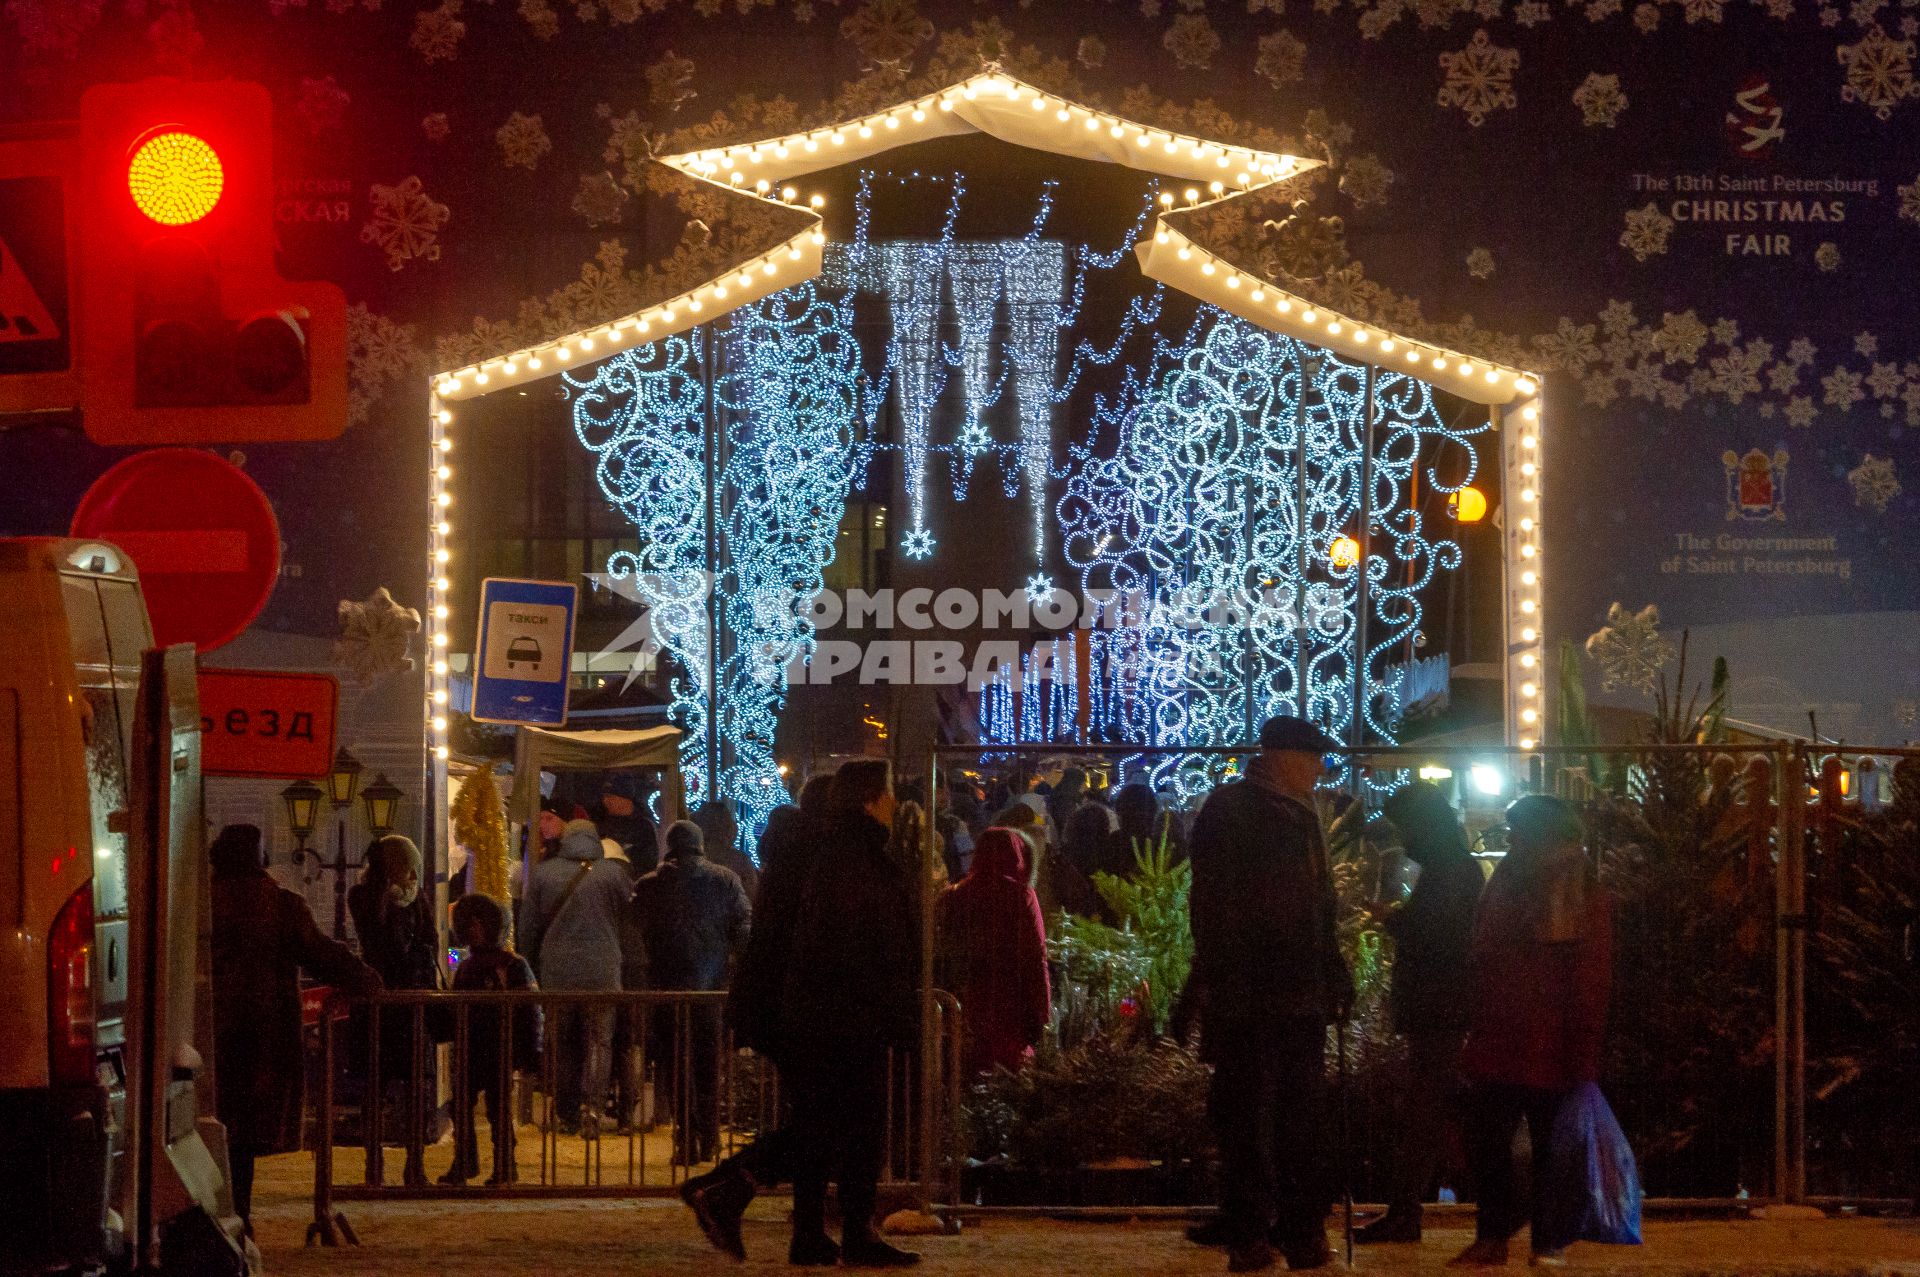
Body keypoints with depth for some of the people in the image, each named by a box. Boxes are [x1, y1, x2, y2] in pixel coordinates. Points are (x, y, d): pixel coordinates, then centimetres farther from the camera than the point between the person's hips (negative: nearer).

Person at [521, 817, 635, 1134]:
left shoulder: (541, 873, 4)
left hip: (557, 973, 2)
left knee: (564, 1045, 10)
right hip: (602, 972, -2)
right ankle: (593, 1104, -15)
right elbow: (627, 918, 8)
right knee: (599, 1041, 2)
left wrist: (534, 965, 18)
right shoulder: (613, 873, 0)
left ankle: (568, 1112, 11)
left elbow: (532, 927, 8)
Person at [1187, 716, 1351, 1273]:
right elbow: (1214, 908, -12)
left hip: (1302, 997, 8)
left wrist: (1335, 976, 15)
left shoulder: (1301, 815, 18)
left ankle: (1303, 1230, 12)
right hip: (1249, 998, -8)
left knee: (1301, 1117, 8)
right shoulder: (1230, 810, -7)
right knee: (1248, 1121, -3)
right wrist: (1226, 986, -18)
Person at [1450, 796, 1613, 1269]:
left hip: (1552, 1053, -5)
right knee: (1486, 1142, 2)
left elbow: (1591, 983, -8)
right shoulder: (1506, 885, 13)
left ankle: (1549, 1243, 12)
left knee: (1550, 1147, 4)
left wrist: (1583, 1057, -14)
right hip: (1498, 1048, 5)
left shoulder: (1583, 898, -4)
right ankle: (1493, 1234, 11)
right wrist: (1475, 1041, 10)